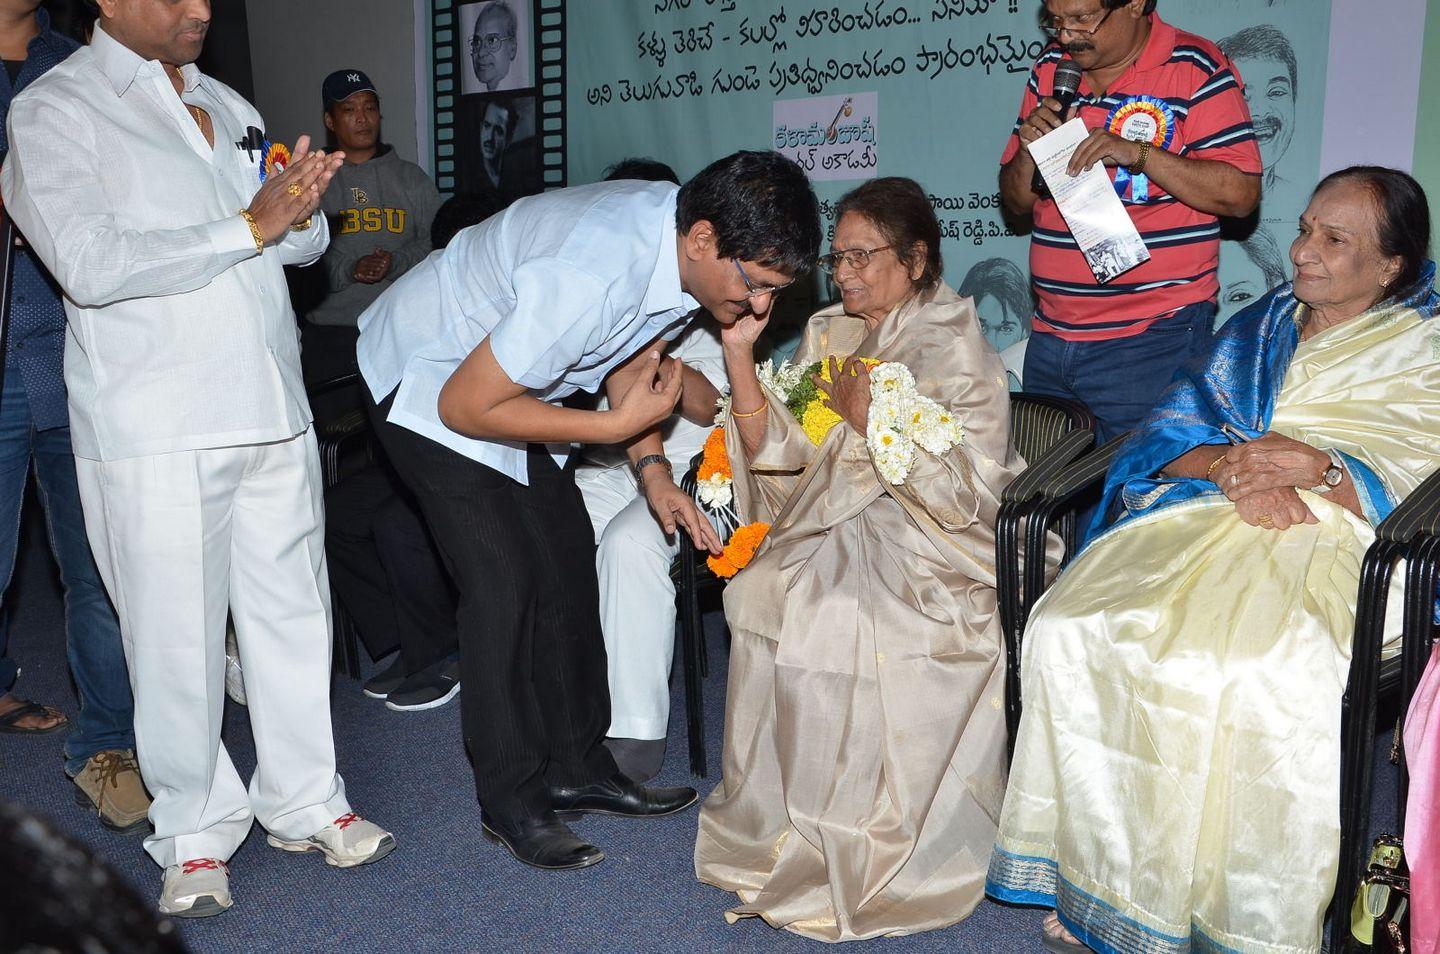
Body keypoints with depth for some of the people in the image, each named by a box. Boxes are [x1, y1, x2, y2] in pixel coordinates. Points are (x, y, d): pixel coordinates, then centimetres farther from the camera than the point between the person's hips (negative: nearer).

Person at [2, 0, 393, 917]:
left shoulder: (229, 106, 17)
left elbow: (304, 244, 17)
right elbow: (90, 264, -17)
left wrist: (300, 212, -7)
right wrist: (248, 228, -18)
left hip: (271, 410, 6)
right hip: (155, 428, -6)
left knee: (293, 610, 11)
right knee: (178, 636, 2)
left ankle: (304, 802, 26)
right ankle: (195, 832, 20)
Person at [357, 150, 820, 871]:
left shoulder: (689, 245, -14)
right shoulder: (590, 277, -40)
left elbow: (633, 355, 3)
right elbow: (465, 407, -30)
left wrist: (653, 471, -10)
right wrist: (620, 425, -28)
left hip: (507, 376, 8)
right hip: (429, 382, -8)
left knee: (569, 561, 5)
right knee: (505, 579, -13)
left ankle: (577, 766, 17)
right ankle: (510, 801, 1)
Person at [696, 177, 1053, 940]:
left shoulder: (956, 349, -4)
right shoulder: (827, 333, 14)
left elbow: (969, 491, -14)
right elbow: (778, 452, 4)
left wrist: (871, 419, -19)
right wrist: (740, 355, -7)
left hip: (923, 546, -5)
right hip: (830, 527, 6)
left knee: (837, 615, -29)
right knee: (760, 589, -21)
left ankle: (850, 847, -9)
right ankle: (784, 823, -4)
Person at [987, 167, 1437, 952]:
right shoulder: (1258, 327, 25)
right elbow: (1171, 435, 14)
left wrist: (1320, 469, -16)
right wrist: (1231, 467, -7)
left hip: (1336, 536, -4)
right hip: (1210, 513, 5)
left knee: (1273, 671, -37)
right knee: (1069, 629, -22)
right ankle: (1104, 880, -13)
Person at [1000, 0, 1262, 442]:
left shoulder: (1196, 68, -5)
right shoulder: (1050, 70, 11)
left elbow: (1241, 192, -11)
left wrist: (1138, 153, -21)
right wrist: (1029, 151, -5)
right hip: (1050, 337, 5)